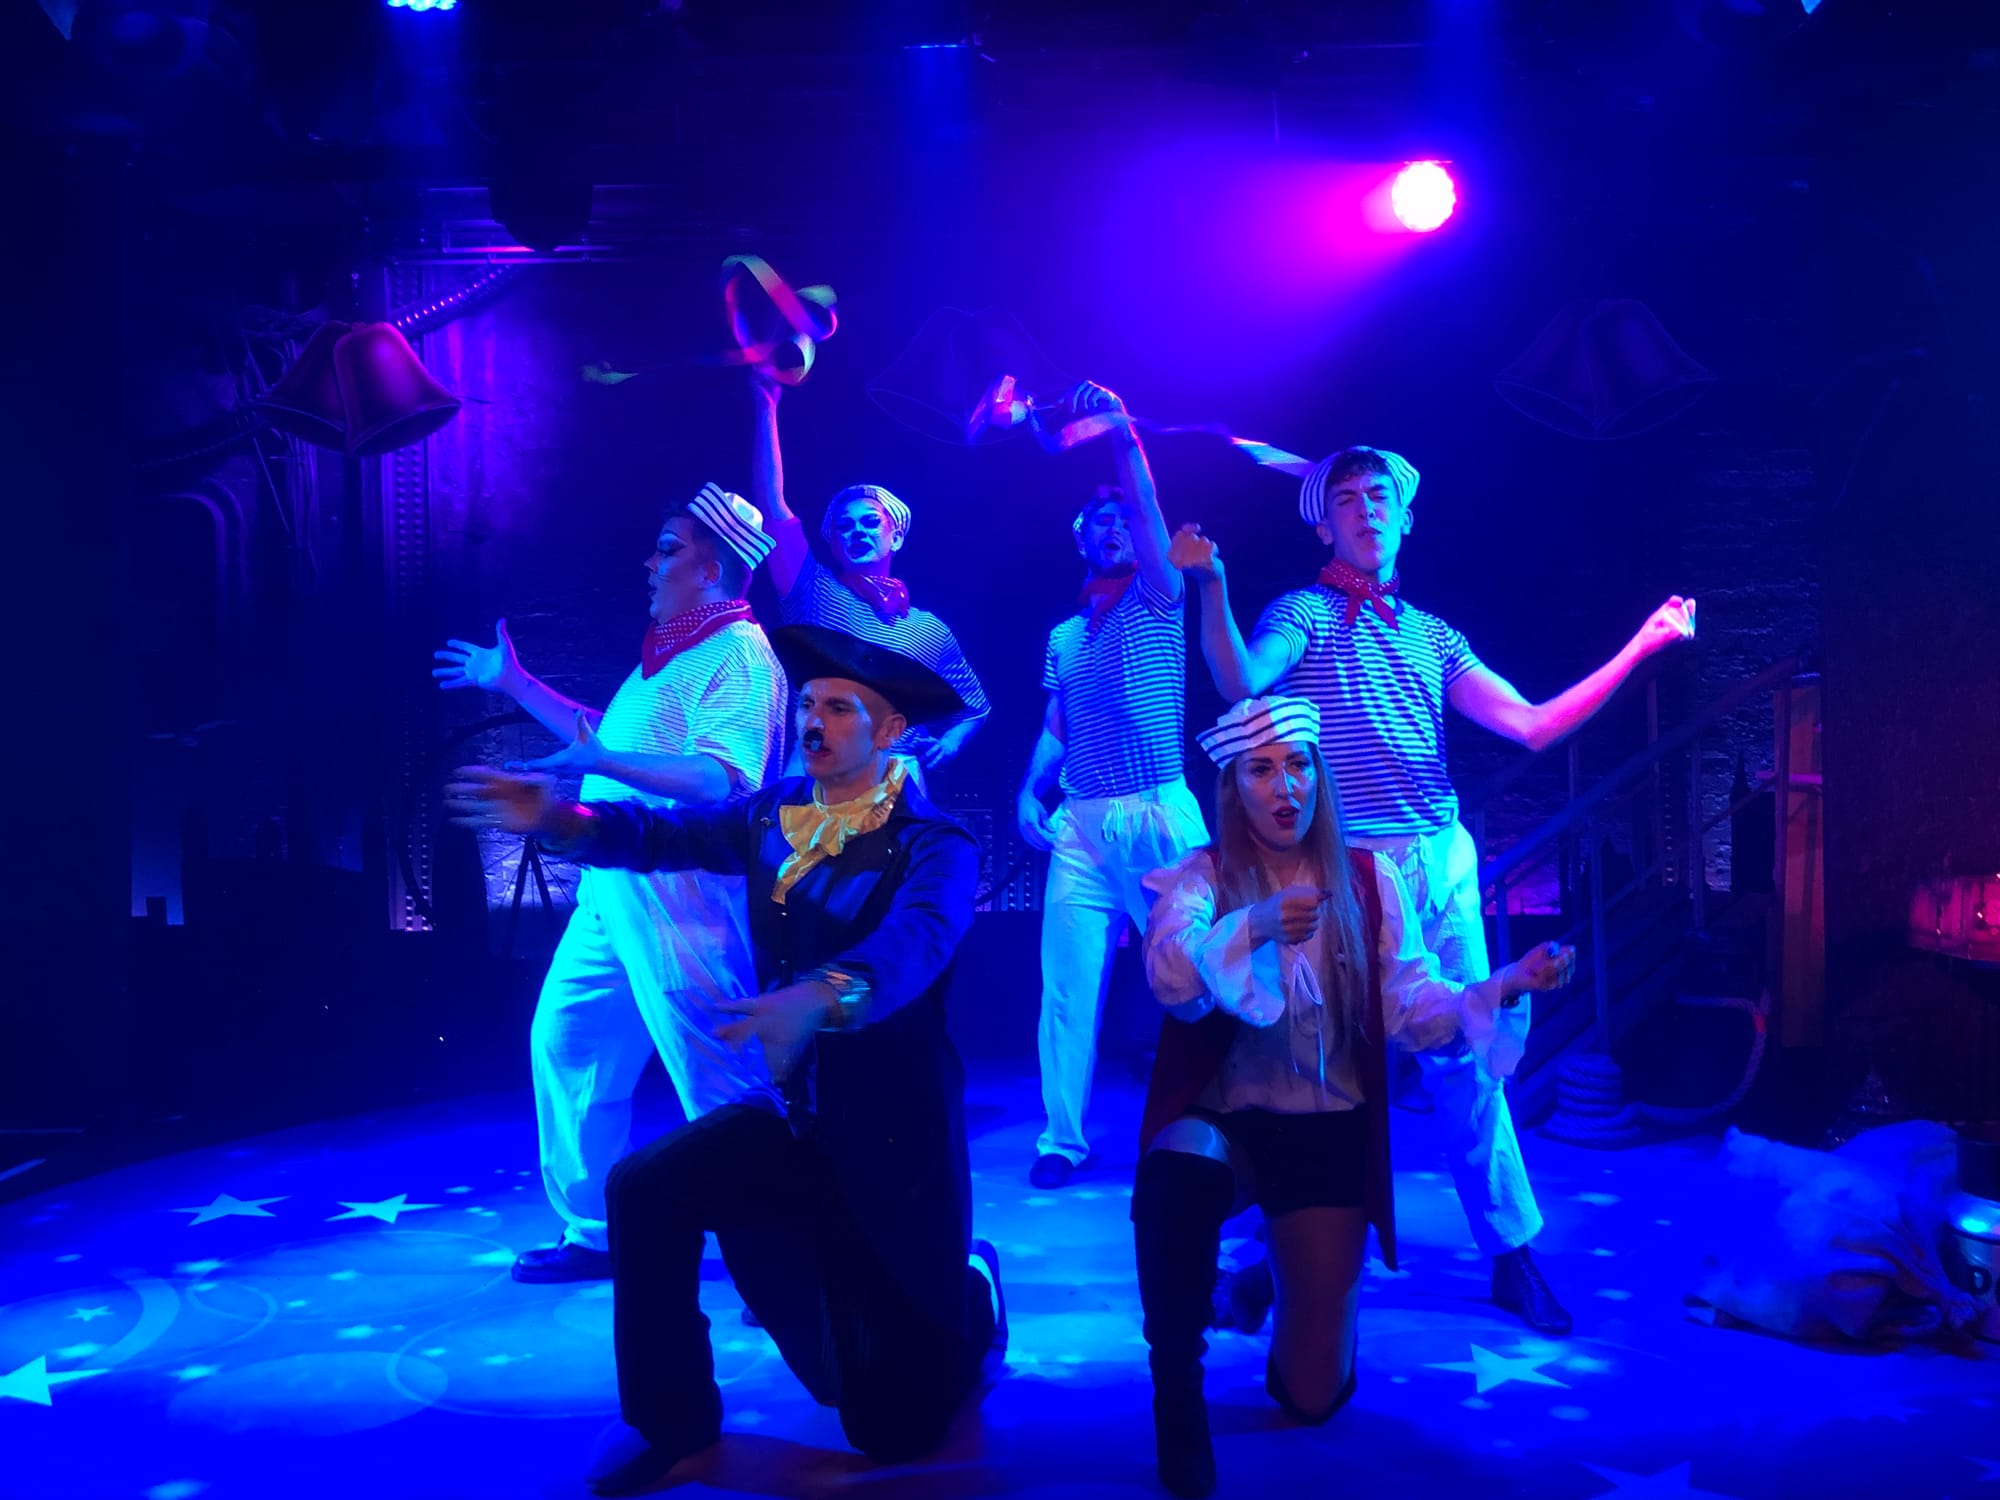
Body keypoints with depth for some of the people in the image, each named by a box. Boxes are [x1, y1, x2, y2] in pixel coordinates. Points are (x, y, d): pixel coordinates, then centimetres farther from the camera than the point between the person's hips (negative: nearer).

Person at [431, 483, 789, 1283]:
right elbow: (604, 736, 30)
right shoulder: (667, 651, 18)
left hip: (677, 901, -10)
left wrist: (602, 762, -30)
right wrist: (513, 683, 33)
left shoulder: (737, 653, -13)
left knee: (720, 1080, -6)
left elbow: (726, 779, -27)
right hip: (612, 893, 10)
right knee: (567, 1041, 15)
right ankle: (593, 1232, 28)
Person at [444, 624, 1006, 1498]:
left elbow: (915, 938, -37)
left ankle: (968, 1292, 37)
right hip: (793, 1117, 5)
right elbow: (666, 833, -9)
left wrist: (823, 996, -58)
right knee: (644, 1190, -21)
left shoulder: (935, 845, -17)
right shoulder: (775, 816, 1)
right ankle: (672, 1420, 4)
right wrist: (558, 819, -30)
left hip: (893, 1136, -5)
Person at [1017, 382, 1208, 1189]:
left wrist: (1122, 437, -19)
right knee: (1067, 983, -1)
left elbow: (1148, 512, -10)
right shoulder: (1064, 635, 18)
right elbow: (1054, 728, 17)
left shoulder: (1156, 602, 6)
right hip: (1081, 824, 4)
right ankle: (1062, 1137, 8)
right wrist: (1030, 792, 2)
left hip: (1162, 817, -3)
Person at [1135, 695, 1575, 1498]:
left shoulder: (1369, 879, 2)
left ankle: (1284, 1274, 38)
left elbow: (1415, 1010, -6)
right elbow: (1170, 977, -25)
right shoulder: (1203, 875, -5)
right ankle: (1175, 1382, -15)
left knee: (1314, 1391, 2)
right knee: (1174, 1181, -40)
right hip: (1226, 1119, -2)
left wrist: (1505, 985, -24)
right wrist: (1254, 928, -44)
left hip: (1330, 1131, 2)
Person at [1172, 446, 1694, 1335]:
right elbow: (1242, 682, -20)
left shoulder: (1431, 634, 16)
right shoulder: (1303, 614, 1)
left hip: (1446, 863, 5)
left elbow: (1532, 726, 10)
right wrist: (1211, 587, -33)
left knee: (1465, 1057, 9)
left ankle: (1511, 1252, 20)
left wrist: (1640, 646, 8)